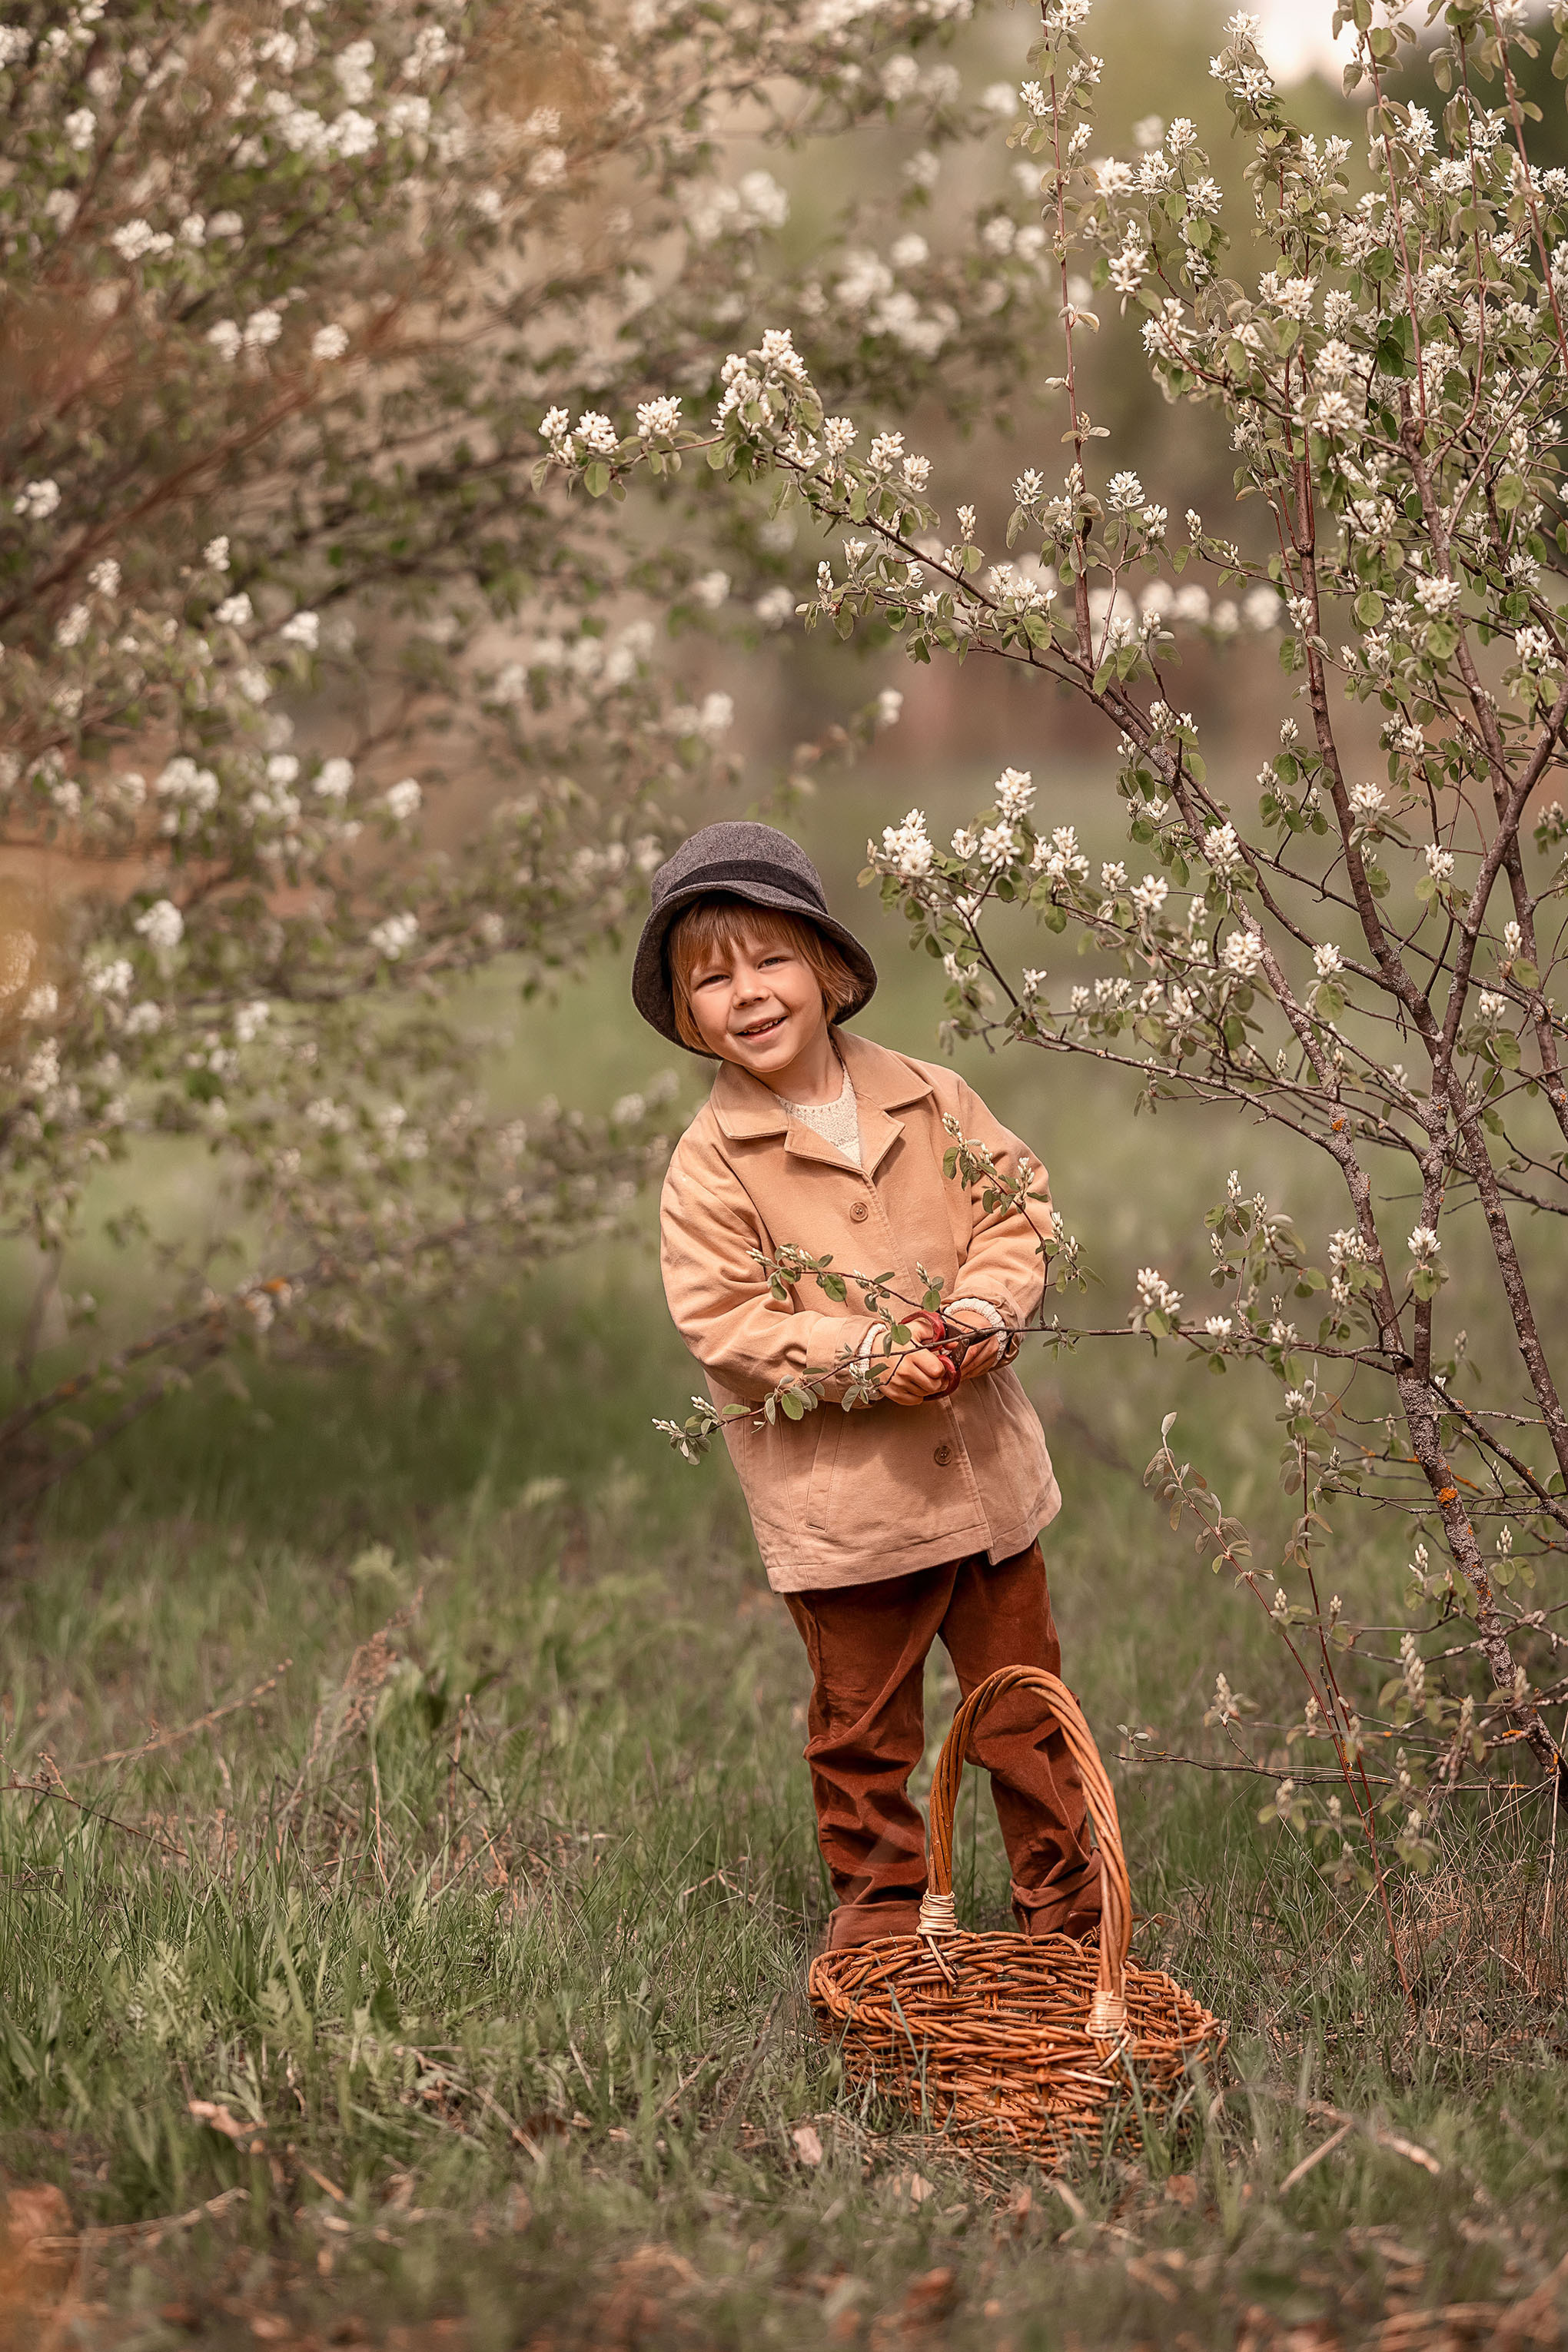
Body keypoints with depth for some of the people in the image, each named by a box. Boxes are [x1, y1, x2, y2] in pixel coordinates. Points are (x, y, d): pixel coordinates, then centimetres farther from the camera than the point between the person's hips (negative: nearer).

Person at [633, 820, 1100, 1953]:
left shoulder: (932, 1100, 0)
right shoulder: (713, 1160, -9)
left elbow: (1019, 1207, 6)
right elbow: (724, 1320, -13)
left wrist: (987, 1307, -13)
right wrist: (865, 1357, -22)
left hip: (984, 1467, 3)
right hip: (840, 1497, -3)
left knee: (1024, 1706, 14)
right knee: (863, 1729, 10)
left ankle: (1069, 1904, 29)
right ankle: (881, 1906, 29)